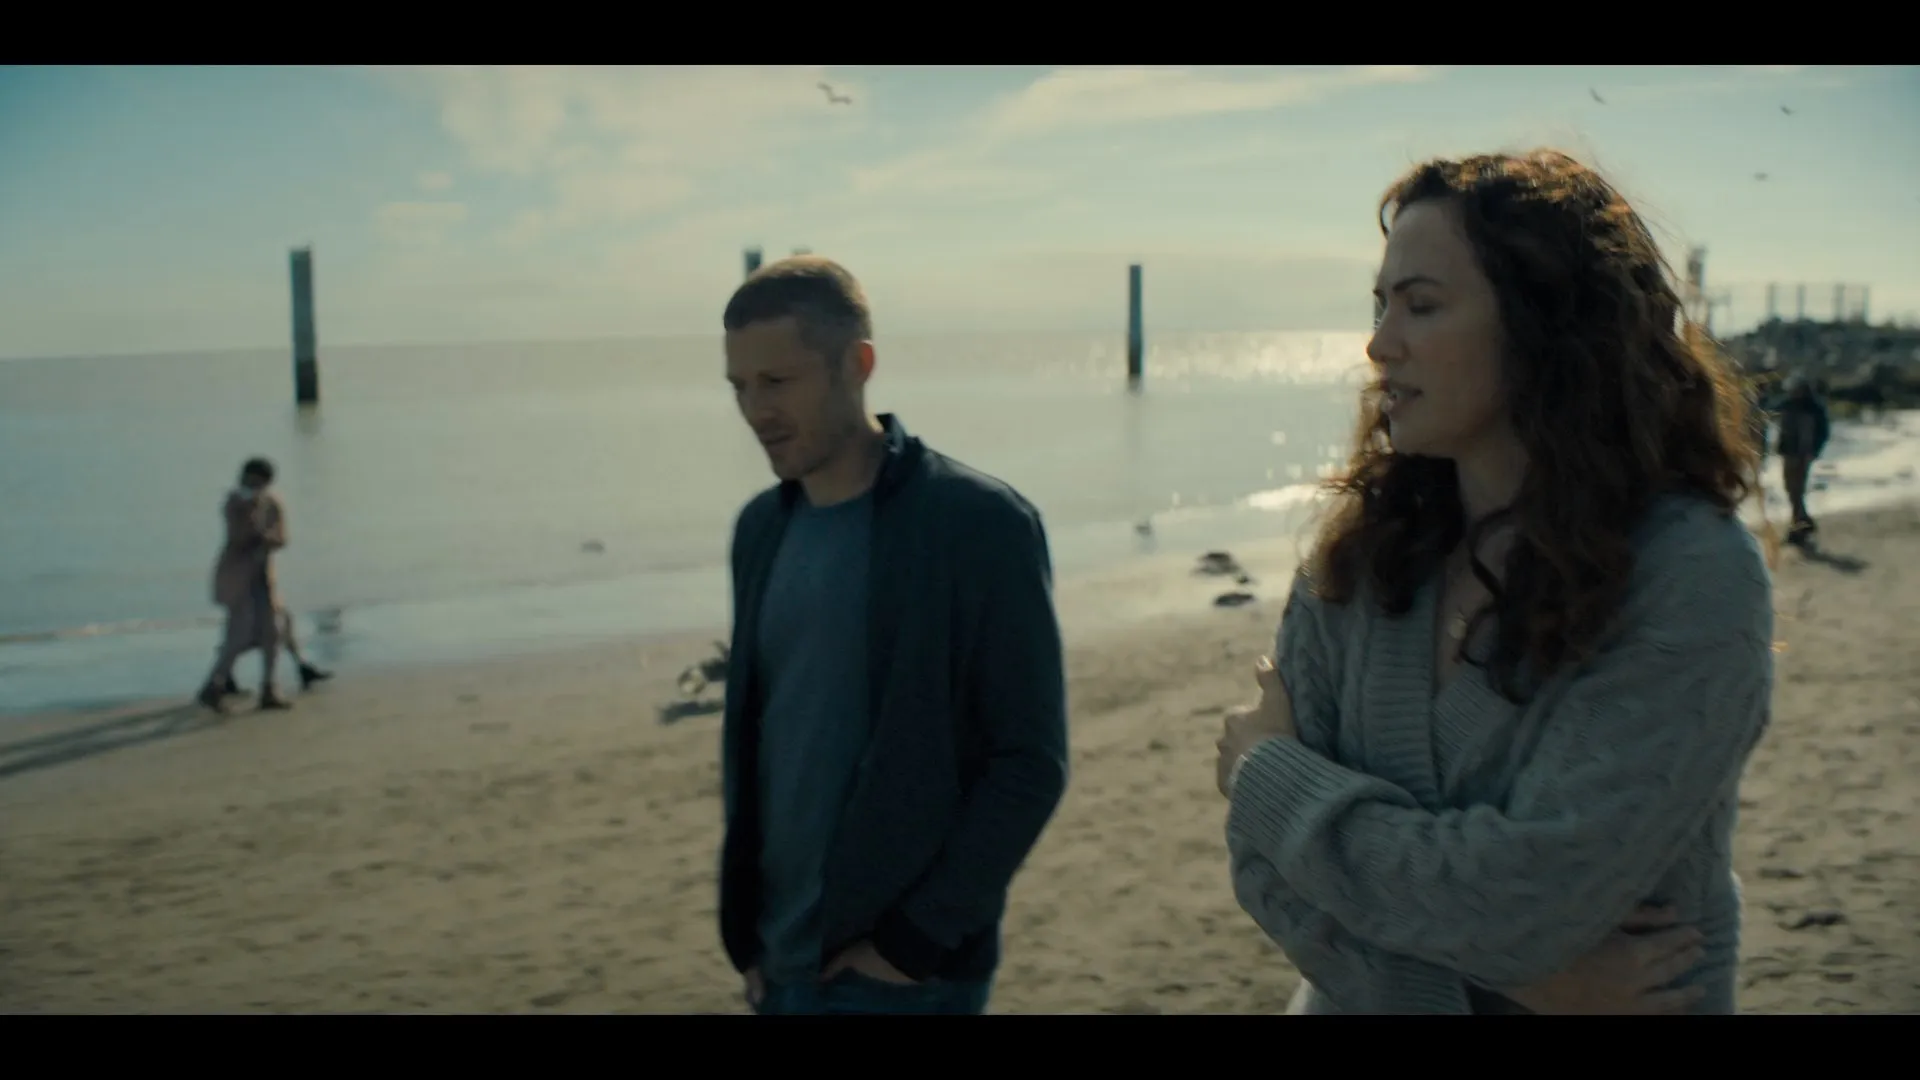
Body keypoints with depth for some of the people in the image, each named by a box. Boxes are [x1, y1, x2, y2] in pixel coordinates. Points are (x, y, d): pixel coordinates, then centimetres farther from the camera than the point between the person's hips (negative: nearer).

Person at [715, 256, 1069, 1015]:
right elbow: (748, 731, 11)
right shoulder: (762, 527, 6)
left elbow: (1030, 764, -12)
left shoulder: (980, 523, -11)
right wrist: (745, 929, 7)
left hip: (900, 969, -5)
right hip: (781, 961, 5)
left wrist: (920, 934, -13)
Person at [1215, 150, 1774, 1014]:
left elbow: (1522, 903, -27)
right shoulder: (1363, 547, -8)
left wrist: (1269, 775, -16)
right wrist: (1519, 978, -21)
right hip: (1363, 996, 4)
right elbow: (1270, 863, -10)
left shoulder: (1692, 578, -21)